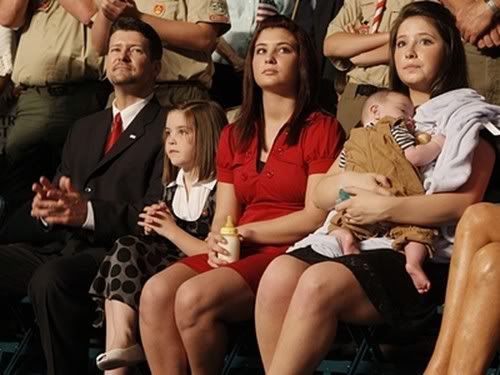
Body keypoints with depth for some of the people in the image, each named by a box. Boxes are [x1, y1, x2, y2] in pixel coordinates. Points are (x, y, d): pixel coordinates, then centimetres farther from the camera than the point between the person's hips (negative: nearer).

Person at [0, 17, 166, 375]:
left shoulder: (168, 128, 6)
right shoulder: (84, 128, 29)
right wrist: (45, 206, -1)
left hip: (113, 252, -7)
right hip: (58, 247, 7)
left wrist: (88, 213, -20)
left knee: (50, 279, -37)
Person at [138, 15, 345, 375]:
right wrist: (218, 242, -8)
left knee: (195, 297, -29)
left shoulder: (321, 128, 2)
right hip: (235, 253, 6)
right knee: (156, 293, -22)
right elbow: (223, 217, 15)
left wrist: (246, 232, -6)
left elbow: (316, 216, -7)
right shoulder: (234, 135, 21)